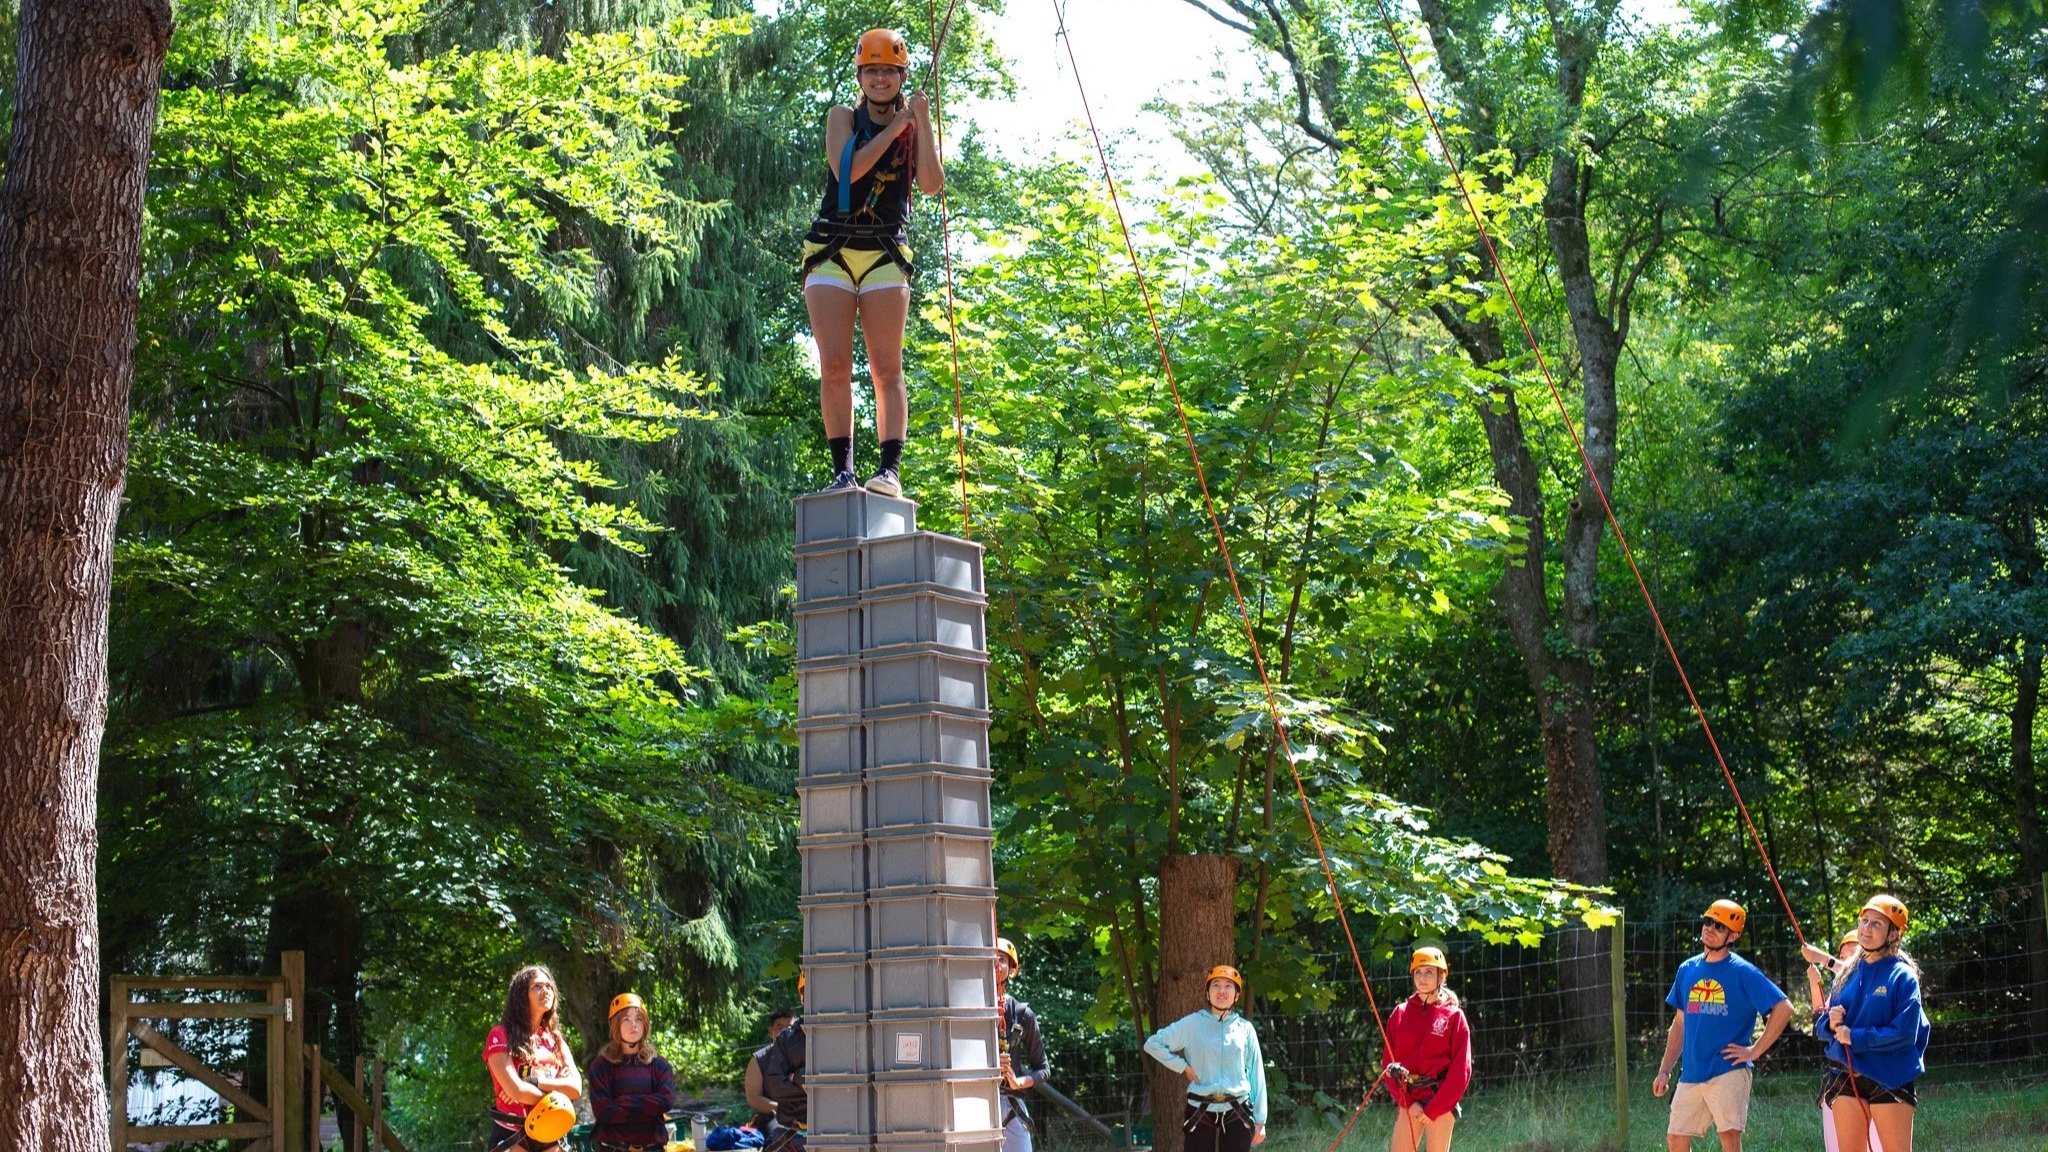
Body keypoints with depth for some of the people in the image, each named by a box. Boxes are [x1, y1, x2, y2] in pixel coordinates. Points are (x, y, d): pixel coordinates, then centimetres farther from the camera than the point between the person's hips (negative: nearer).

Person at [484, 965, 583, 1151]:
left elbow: (575, 1087, -2)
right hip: (511, 1137, -5)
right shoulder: (500, 1036, -4)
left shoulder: (555, 1040, 14)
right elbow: (516, 1091, -17)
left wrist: (532, 1081, -14)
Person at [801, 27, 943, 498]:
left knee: (887, 369, -8)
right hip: (832, 249, 0)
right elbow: (846, 168, -12)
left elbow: (932, 184, -7)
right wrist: (895, 127, -7)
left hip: (885, 254, 0)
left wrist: (922, 122, -11)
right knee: (834, 367, -7)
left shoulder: (915, 128, 9)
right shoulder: (844, 117, 7)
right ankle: (842, 470, -6)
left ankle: (891, 470, -13)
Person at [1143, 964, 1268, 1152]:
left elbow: (1256, 1075, 8)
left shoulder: (1245, 1029, 6)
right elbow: (1152, 1044, 4)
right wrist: (1183, 1067, -2)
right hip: (1201, 1114, -1)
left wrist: (1260, 1121, 6)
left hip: (1237, 1115, 1)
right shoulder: (1192, 1024, 1)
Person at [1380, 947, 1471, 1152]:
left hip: (1441, 1099, -3)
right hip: (1408, 1100, 3)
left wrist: (1433, 1109, -9)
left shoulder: (1453, 1016, 1)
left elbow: (1461, 1068, -3)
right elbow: (1390, 1065, 8)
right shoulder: (1400, 1014, 9)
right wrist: (1408, 1102, -6)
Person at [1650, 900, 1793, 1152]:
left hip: (1729, 1071, -6)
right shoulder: (1687, 970, 13)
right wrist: (1664, 1070, 14)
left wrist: (1755, 1051, -10)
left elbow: (1783, 1008, -9)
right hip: (1691, 1074, 6)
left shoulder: (1742, 972, -4)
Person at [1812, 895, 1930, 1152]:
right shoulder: (1849, 974, 11)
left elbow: (1905, 1033, -17)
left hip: (1889, 1080, -6)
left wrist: (1856, 1037, -18)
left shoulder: (1902, 976, -7)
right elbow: (1822, 1024, 13)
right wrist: (1831, 1023, -10)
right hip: (1846, 1078, 6)